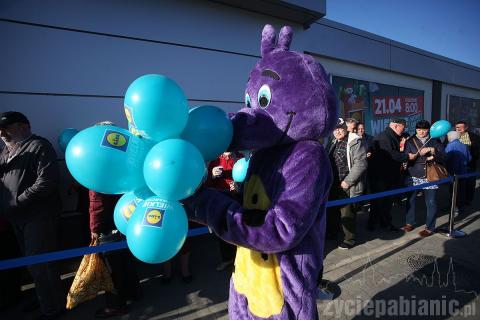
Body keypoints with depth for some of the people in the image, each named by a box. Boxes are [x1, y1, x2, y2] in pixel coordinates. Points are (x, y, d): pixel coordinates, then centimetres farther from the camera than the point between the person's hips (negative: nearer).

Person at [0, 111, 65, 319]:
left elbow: (46, 183, -22)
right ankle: (42, 297, 36)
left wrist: (17, 202, -18)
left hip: (38, 216, -8)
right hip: (17, 217, 8)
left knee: (39, 264, 0)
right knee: (32, 262, 18)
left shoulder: (39, 146, -11)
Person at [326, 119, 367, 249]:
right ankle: (331, 232, 39)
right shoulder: (333, 143, 13)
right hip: (333, 185, 8)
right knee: (332, 210, 20)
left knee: (347, 214, 3)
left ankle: (349, 239, 21)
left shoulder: (355, 142, -12)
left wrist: (347, 181, -19)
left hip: (348, 186, -8)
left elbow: (360, 164, -19)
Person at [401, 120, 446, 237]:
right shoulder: (410, 142, 4)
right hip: (413, 177, 1)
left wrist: (433, 151, -16)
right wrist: (426, 158, -15)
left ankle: (430, 227, 14)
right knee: (410, 200, 9)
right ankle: (409, 222, 26)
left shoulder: (435, 141, 6)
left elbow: (443, 158, -1)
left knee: (431, 202, 2)